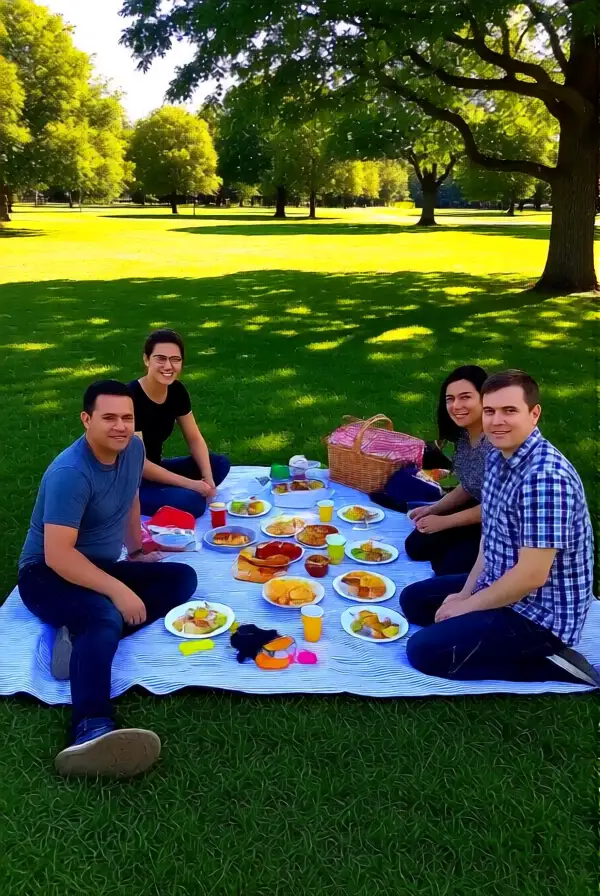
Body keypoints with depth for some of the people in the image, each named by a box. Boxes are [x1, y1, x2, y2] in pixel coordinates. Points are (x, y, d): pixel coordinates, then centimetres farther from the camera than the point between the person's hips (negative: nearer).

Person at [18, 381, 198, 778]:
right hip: (47, 574, -8)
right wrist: (118, 590, -33)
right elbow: (57, 555, -31)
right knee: (104, 616, -38)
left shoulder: (132, 448, -3)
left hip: (101, 566, 8)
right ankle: (92, 730, -54)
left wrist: (137, 552, 24)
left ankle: (86, 638, -20)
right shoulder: (70, 473, -26)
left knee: (182, 578, -8)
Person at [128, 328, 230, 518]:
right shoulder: (131, 397, -25)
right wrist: (190, 484, -24)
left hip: (154, 470, 8)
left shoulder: (177, 391, -4)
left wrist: (208, 477, -14)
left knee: (220, 464, -4)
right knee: (192, 502, -26)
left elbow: (194, 438, 3)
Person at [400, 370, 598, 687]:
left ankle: (548, 663, -5)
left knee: (424, 651, -15)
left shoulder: (545, 476, -29)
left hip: (539, 613, -9)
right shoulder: (498, 458, 1)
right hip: (500, 588, 10)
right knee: (413, 600, 15)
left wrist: (466, 606, -15)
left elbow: (532, 575, -28)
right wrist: (465, 593, 2)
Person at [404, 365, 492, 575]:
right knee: (416, 546, 3)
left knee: (449, 566, -15)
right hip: (479, 510, 8)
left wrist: (444, 521, -16)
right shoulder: (463, 434, -3)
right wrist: (433, 509, -2)